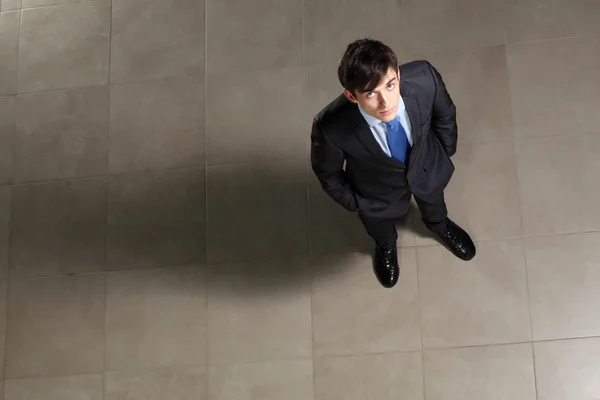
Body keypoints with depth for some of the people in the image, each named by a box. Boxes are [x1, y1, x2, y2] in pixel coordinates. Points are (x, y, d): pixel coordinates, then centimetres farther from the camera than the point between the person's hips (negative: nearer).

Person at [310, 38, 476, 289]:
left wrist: (445, 154, 2)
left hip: (426, 167, 2)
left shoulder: (424, 77, -39)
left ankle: (439, 225, 74)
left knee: (432, 200, 37)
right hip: (377, 191, -2)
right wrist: (353, 202, -4)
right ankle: (386, 247, 71)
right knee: (379, 225, 34)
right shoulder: (331, 128, -44)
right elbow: (327, 172, -19)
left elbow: (444, 114, -13)